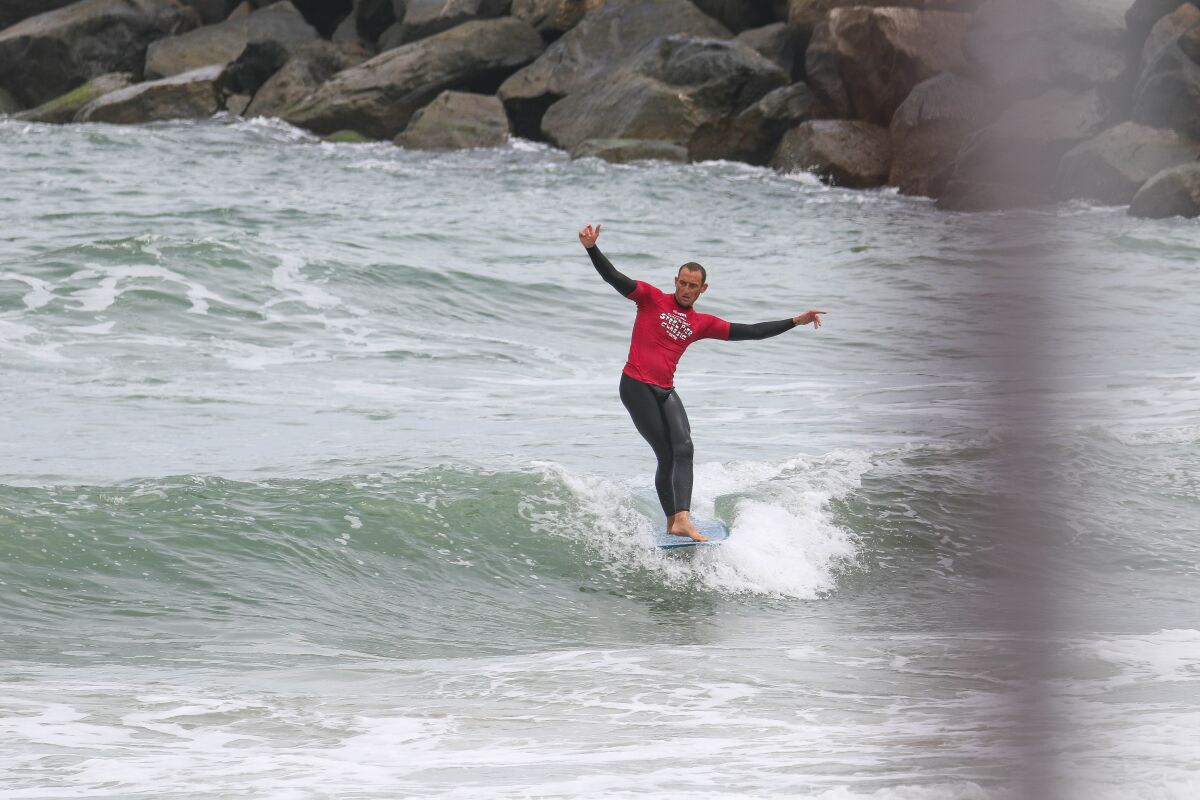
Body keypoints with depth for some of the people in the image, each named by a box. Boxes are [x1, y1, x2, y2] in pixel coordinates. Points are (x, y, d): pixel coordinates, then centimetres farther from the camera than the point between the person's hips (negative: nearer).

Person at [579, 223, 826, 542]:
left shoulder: (703, 323, 15)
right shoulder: (651, 299, 3)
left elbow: (750, 332, 17)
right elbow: (614, 278, -7)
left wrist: (795, 322, 14)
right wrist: (592, 249, -24)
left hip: (666, 392, 5)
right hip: (636, 386, -5)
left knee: (683, 449, -15)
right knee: (667, 457, -10)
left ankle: (682, 519, -21)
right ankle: (672, 521, -5)